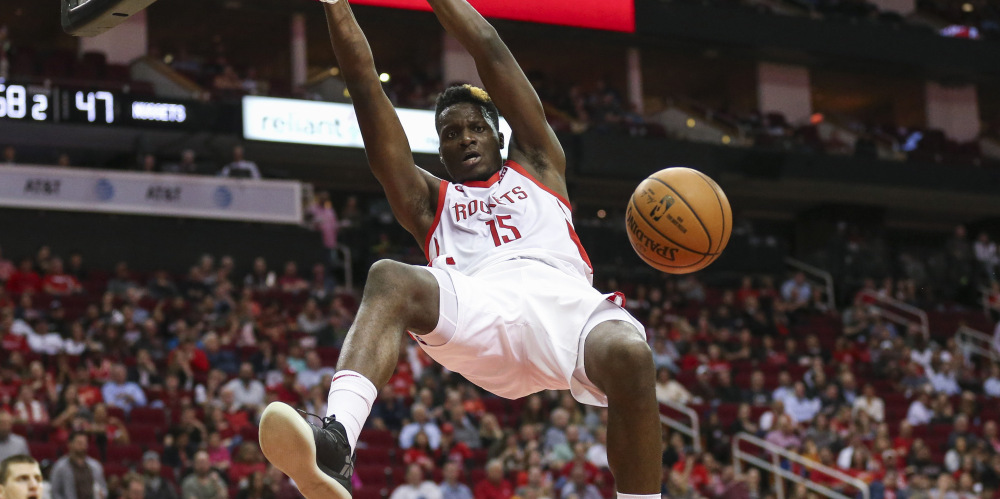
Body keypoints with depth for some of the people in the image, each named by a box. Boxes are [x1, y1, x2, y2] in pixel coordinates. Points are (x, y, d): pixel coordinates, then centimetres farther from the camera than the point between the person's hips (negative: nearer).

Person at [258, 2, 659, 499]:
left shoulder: (538, 167, 34)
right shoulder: (429, 201, 35)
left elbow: (491, 52, 29)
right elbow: (365, 87, 29)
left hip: (561, 294, 0)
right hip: (478, 305, 0)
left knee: (628, 355, -34)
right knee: (389, 280, -30)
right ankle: (333, 449, -53)